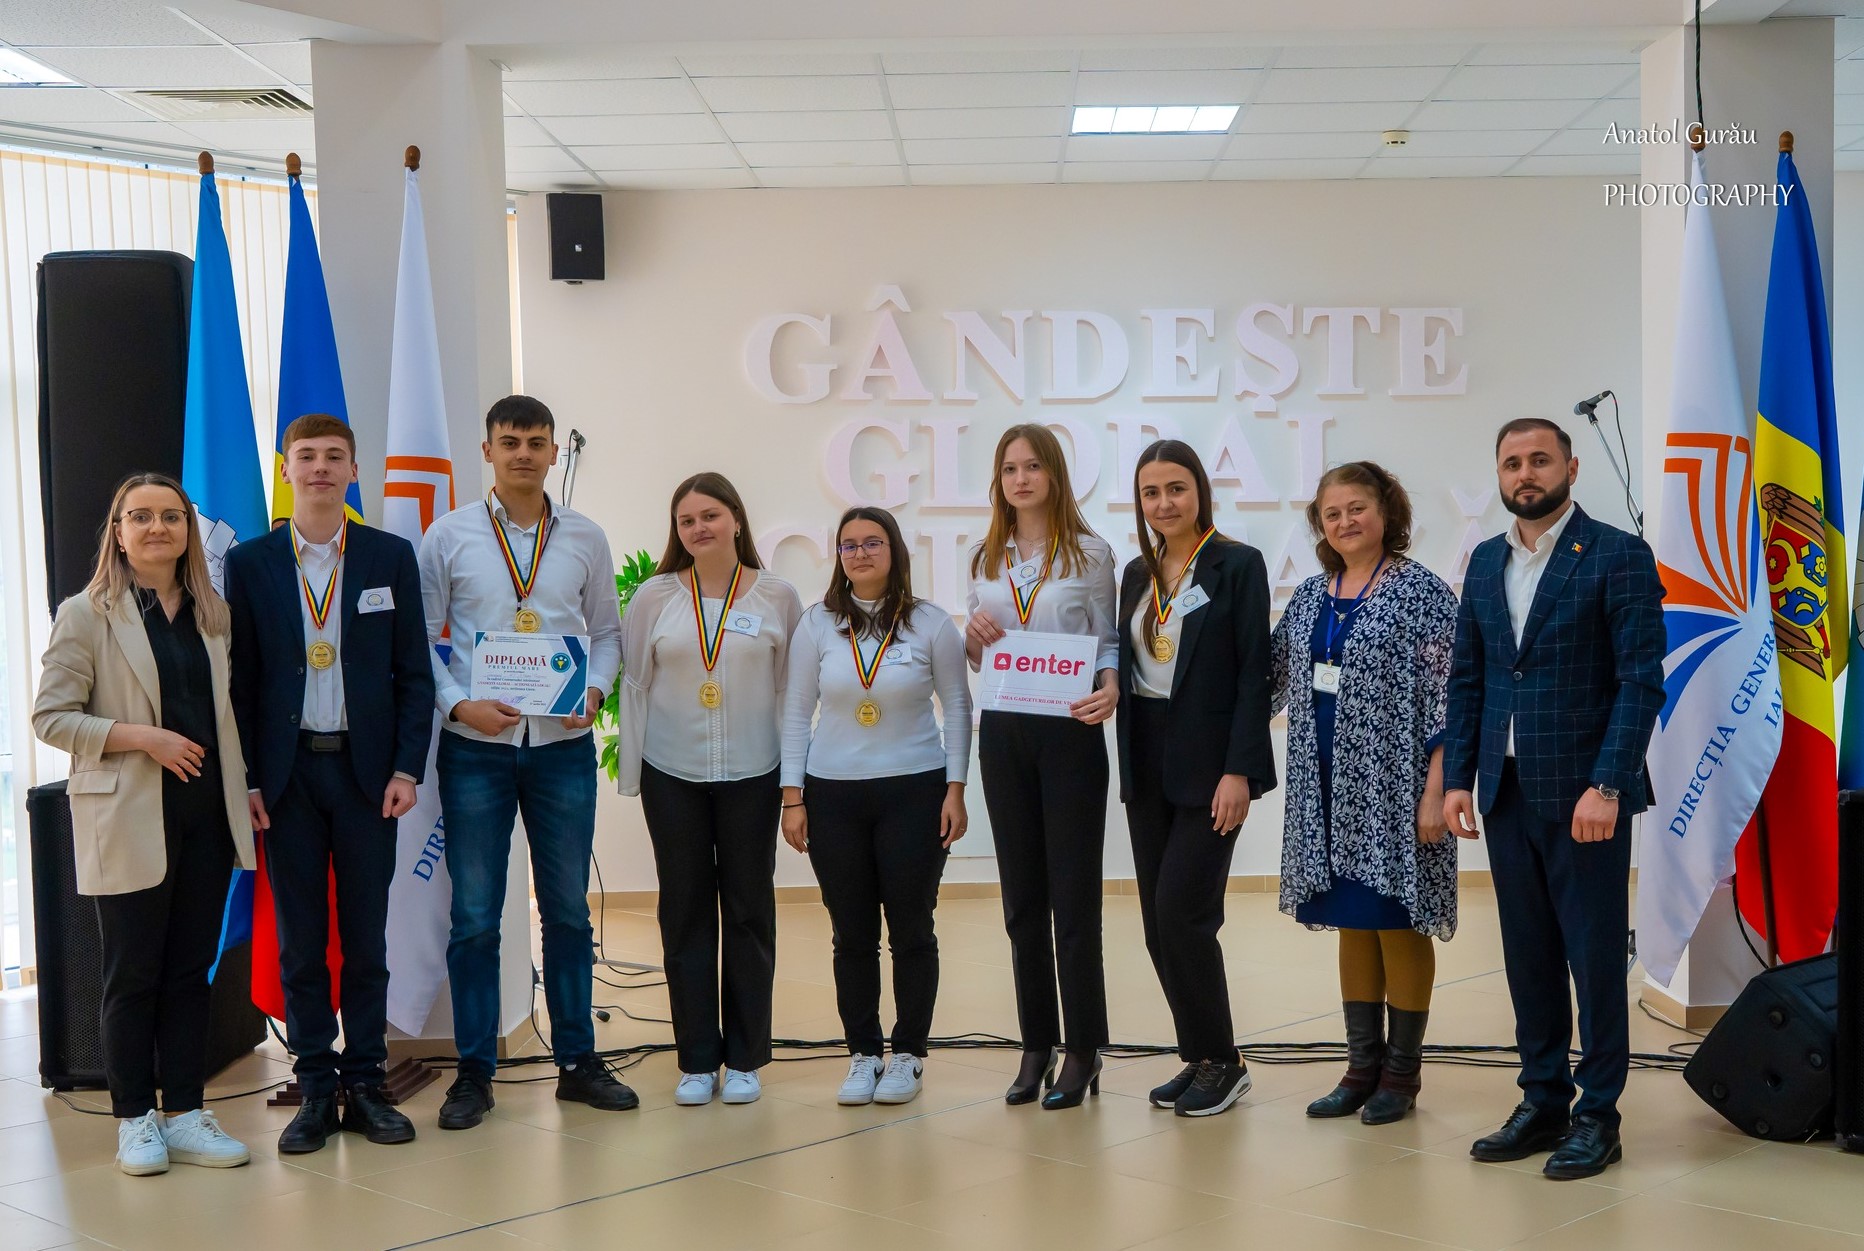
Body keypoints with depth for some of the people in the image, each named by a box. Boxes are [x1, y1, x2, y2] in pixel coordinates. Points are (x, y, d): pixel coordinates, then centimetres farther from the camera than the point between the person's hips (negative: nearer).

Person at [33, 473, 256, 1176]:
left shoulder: (212, 615, 11)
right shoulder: (87, 615, -3)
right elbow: (50, 716, -8)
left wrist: (243, 787, 9)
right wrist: (142, 737, -17)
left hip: (206, 818, 5)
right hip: (130, 820, -4)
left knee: (191, 970, 8)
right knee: (133, 975, 4)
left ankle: (185, 1115, 15)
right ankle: (135, 1120, 14)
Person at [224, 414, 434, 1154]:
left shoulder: (391, 558, 4)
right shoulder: (249, 563, 3)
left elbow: (414, 673, 3)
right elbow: (239, 678, 3)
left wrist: (406, 768, -5)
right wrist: (245, 779, -4)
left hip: (366, 768, 0)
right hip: (287, 772, 0)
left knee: (365, 938, 6)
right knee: (299, 941, 5)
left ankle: (364, 1084, 15)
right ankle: (315, 1090, 14)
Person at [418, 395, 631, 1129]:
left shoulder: (585, 539, 7)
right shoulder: (447, 537, 2)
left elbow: (606, 631, 12)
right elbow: (420, 640, 1)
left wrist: (595, 692, -6)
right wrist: (459, 704, -14)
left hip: (563, 745, 2)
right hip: (475, 746, -2)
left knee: (568, 908, 10)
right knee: (474, 914, 3)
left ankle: (578, 1062, 21)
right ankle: (474, 1073, 14)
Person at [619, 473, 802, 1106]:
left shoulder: (777, 597, 0)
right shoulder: (655, 597, 3)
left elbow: (792, 689, 3)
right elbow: (635, 685, 5)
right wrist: (631, 775, 3)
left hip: (752, 775, -1)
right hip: (673, 777, 1)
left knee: (749, 911, 5)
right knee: (685, 914, 6)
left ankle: (745, 1058, 16)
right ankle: (697, 1060, 15)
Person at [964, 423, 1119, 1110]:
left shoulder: (1089, 553, 0)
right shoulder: (987, 559, 12)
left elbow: (1108, 639, -1)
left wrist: (1109, 687, -22)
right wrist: (973, 635, -5)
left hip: (1069, 731, -4)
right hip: (1003, 733, 4)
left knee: (1074, 896, -1)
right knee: (1022, 897, 9)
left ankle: (1082, 1052, 8)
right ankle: (1037, 1046, 18)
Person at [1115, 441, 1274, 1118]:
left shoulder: (1237, 564, -5)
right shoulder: (1137, 573, 12)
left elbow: (1254, 674, -10)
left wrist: (1240, 770, -16)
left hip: (1209, 763, -6)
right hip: (1147, 762, 6)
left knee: (1182, 911, -10)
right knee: (1158, 922, 7)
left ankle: (1221, 1061, 6)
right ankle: (1199, 1057, 19)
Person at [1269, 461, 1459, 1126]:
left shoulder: (1421, 592, -7)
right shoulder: (1310, 596, 10)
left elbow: (1447, 698, -12)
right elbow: (1272, 679, 18)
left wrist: (1435, 792, -17)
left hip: (1394, 789, -6)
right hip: (1332, 792, 6)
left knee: (1398, 923, 3)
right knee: (1353, 924, 11)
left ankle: (1402, 1072, 14)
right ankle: (1362, 1066, 20)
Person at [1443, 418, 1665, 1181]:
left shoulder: (1619, 556, -6)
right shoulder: (1486, 562, 12)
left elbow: (1642, 681, -11)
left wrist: (1606, 786, -18)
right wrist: (1457, 777, 5)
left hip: (1581, 793, -5)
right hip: (1507, 793, 6)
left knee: (1594, 954, 2)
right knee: (1528, 954, 11)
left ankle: (1598, 1116, 13)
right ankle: (1543, 1103, 22)